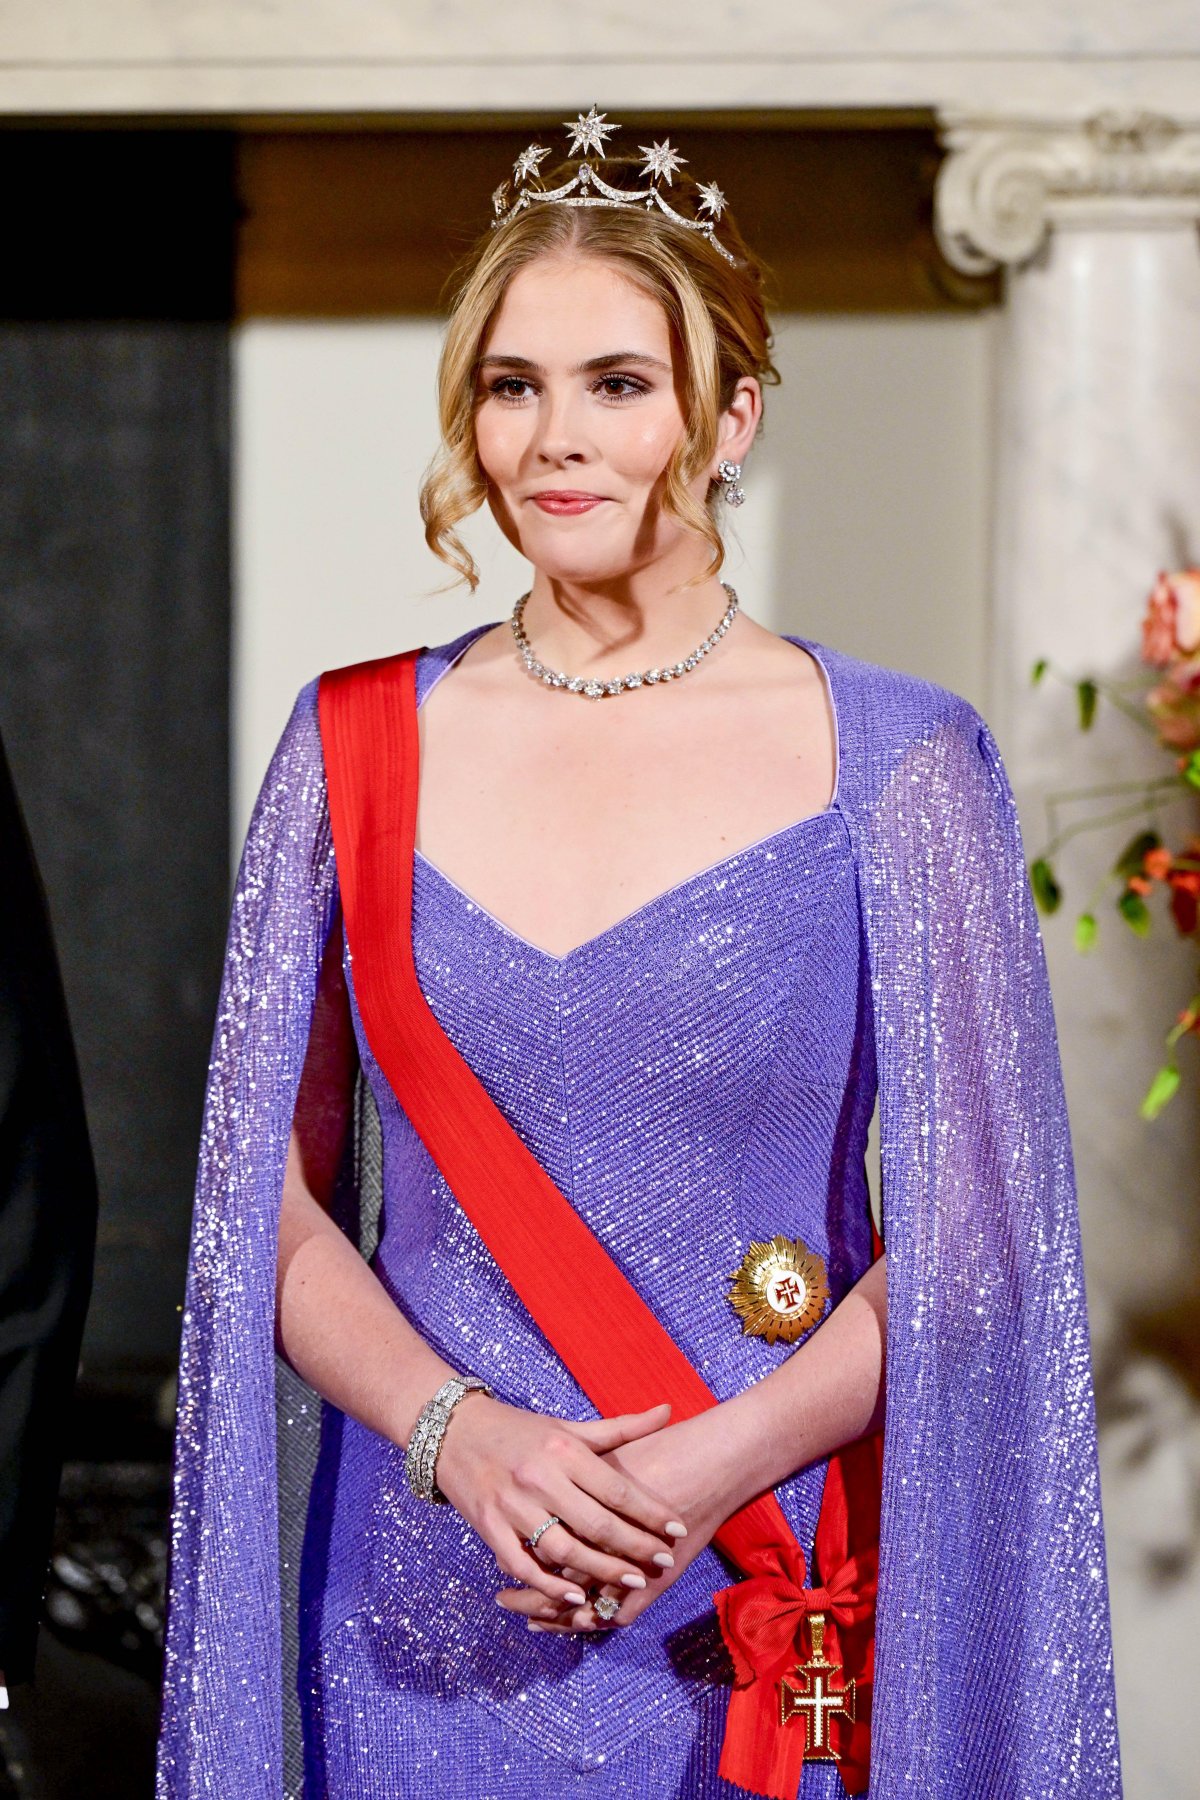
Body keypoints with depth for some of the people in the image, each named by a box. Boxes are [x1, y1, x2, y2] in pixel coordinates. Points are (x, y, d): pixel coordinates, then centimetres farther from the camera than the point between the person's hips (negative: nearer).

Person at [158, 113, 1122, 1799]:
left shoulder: (894, 766, -3)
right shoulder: (359, 748, 3)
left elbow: (967, 1235, -4)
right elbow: (273, 1202, 3)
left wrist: (714, 1468, -16)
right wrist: (458, 1432, -13)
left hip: (768, 1624, -1)